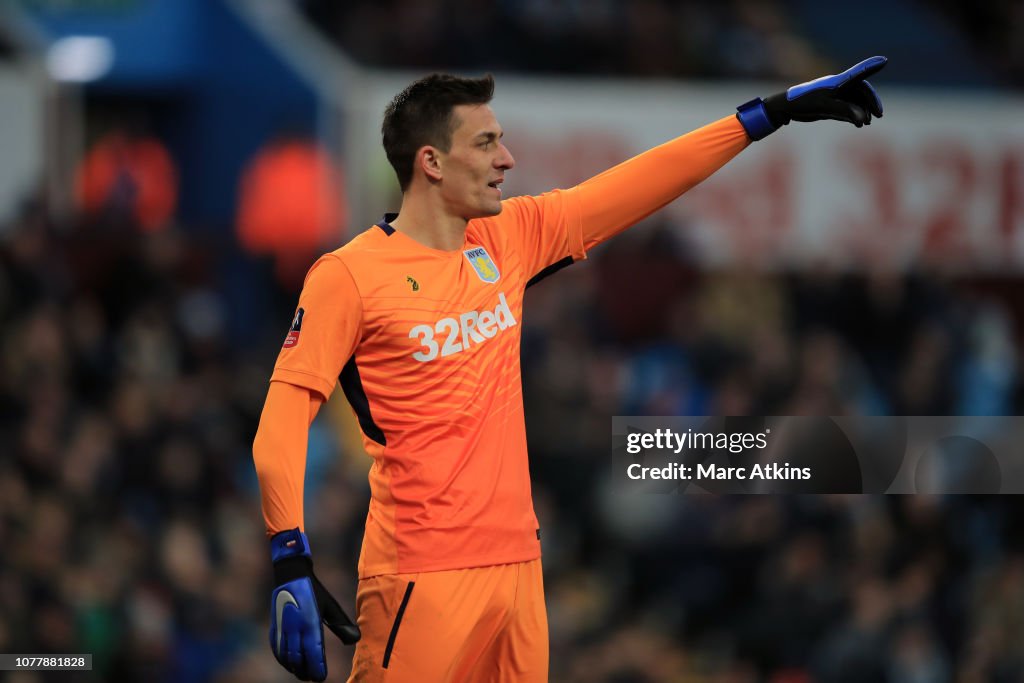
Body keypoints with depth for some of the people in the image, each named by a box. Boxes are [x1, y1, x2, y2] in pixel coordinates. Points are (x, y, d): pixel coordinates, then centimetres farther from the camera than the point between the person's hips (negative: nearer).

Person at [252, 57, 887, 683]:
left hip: (518, 561, 7)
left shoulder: (508, 239, 10)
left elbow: (644, 184, 15)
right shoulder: (349, 275, -8)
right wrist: (291, 568, -23)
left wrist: (780, 110, 14)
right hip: (422, 579, -6)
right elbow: (283, 418, -12)